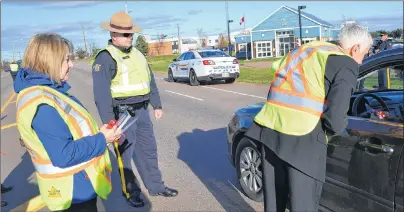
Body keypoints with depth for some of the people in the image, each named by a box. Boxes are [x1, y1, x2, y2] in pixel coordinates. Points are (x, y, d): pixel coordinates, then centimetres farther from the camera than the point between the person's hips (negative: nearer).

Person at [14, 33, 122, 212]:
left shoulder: (47, 91, 4)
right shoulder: (41, 103, -28)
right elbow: (64, 155, -30)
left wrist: (100, 133, 1)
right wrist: (101, 139, -20)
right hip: (74, 190, -9)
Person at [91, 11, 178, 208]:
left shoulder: (137, 54, 13)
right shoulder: (105, 58, -12)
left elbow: (150, 81, 19)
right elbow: (102, 94, -18)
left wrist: (157, 105, 17)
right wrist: (109, 122, -21)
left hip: (141, 111, 8)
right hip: (122, 113, -7)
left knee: (148, 149, 16)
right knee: (125, 154, 4)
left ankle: (155, 186, 31)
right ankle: (131, 193, 20)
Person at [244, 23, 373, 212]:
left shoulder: (310, 48, 22)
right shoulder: (346, 65, 0)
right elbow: (336, 117, -10)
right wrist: (333, 129, 12)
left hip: (269, 126, 7)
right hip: (302, 136, -7)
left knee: (274, 196, 22)